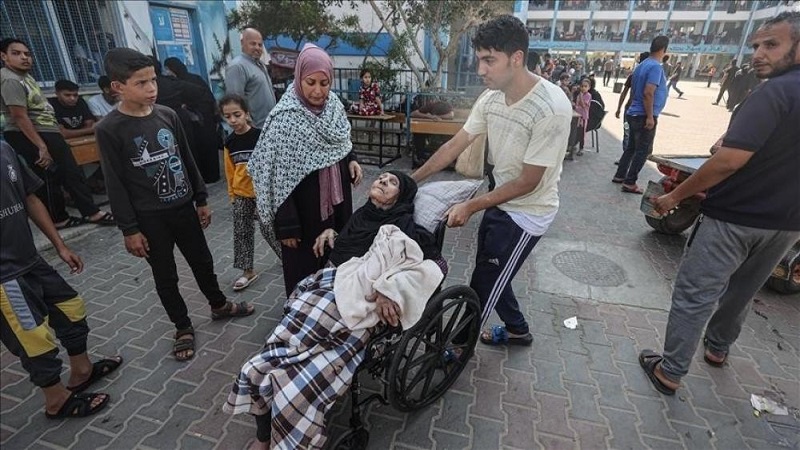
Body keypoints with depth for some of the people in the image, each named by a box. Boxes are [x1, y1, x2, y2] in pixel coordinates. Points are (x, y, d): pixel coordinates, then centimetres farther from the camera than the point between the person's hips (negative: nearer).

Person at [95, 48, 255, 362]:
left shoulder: (167, 115, 1)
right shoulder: (108, 130, -12)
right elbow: (115, 185, -10)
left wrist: (201, 199, 10)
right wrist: (129, 229, -9)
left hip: (183, 207, 4)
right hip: (149, 218, -4)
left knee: (202, 262, 18)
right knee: (165, 277, 10)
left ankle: (219, 306, 40)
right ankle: (183, 328, 29)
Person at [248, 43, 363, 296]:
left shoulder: (333, 104, -1)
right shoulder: (285, 117, -20)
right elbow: (280, 177, -20)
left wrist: (351, 160, -2)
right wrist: (287, 225, -19)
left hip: (336, 196, 7)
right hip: (305, 206, -6)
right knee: (307, 262, 9)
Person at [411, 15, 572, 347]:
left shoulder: (551, 108, -28)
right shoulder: (491, 98, -6)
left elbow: (527, 182, -23)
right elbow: (454, 146, 1)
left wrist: (471, 206, -19)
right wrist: (411, 180, 2)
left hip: (527, 212, -7)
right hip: (501, 202, 7)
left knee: (484, 283, 5)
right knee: (490, 275, 21)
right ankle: (517, 329, 46)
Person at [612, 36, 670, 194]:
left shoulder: (641, 66, 12)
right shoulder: (655, 67, -16)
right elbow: (648, 93, -24)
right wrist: (650, 117, -22)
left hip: (634, 114, 9)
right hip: (644, 116, -9)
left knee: (631, 147, 17)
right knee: (643, 151, -2)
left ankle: (619, 175, 23)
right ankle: (629, 183, 0)